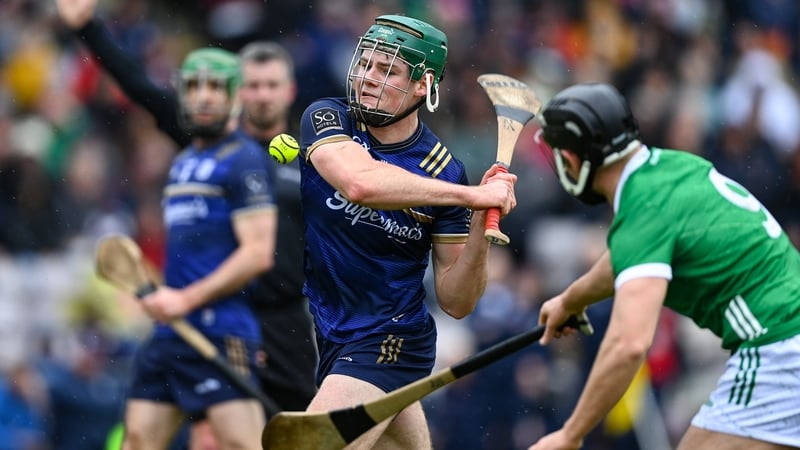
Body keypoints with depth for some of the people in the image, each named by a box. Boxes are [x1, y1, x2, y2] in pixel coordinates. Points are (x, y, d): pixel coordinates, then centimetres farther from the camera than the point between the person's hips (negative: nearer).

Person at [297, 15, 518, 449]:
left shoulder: (443, 170, -10)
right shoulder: (326, 119, -6)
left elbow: (455, 302, -7)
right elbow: (360, 183, -29)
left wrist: (480, 228, -22)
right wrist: (471, 196, -30)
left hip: (389, 343, -4)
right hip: (327, 331, 4)